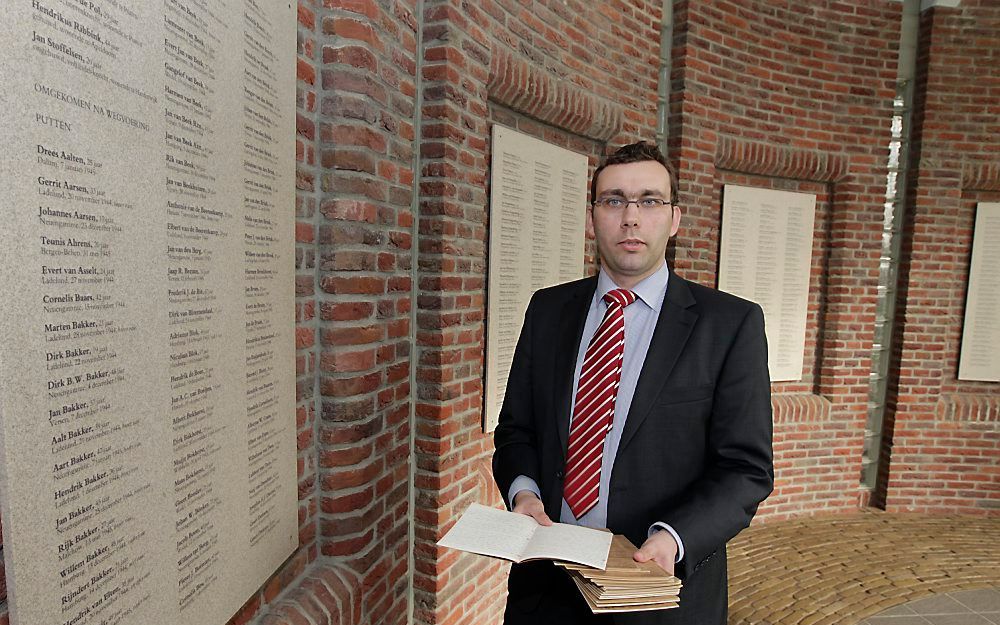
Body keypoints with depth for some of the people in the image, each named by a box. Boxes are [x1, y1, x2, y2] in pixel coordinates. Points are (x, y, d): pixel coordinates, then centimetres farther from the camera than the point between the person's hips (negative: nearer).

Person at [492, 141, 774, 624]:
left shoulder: (732, 323, -9)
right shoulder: (547, 310, 0)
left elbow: (746, 468, -9)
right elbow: (516, 427, 5)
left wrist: (673, 537, -23)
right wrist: (523, 490, -12)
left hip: (663, 585, -2)